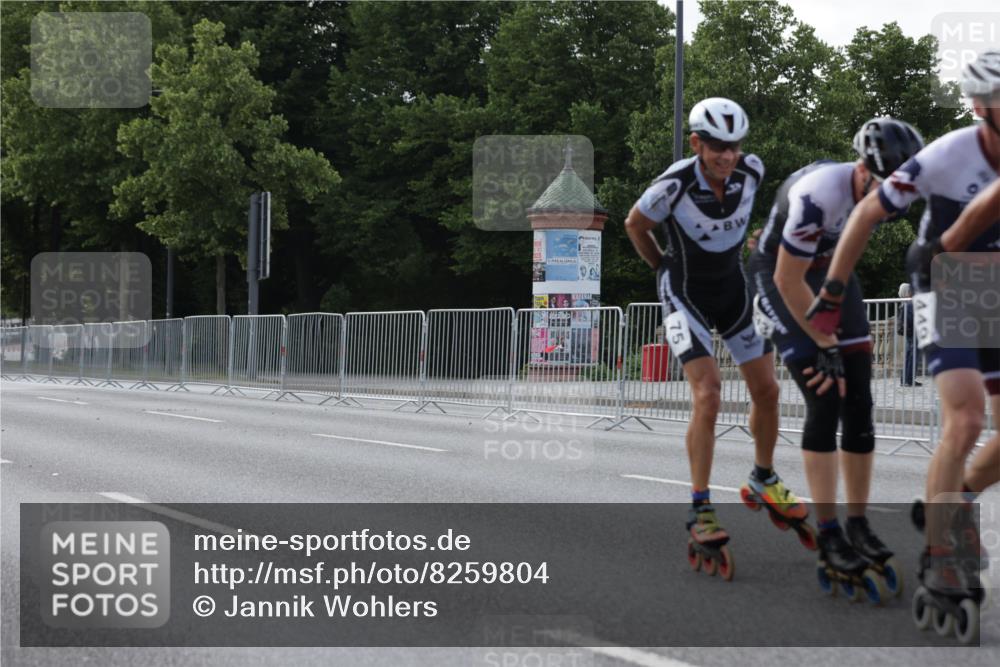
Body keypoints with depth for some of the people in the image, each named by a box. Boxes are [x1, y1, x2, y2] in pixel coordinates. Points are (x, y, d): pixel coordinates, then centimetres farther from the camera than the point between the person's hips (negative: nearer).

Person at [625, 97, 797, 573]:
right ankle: (700, 508, -12)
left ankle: (764, 479, 31)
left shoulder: (752, 172, -15)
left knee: (766, 390, 6)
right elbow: (635, 225, -7)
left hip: (733, 287, 5)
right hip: (686, 296, -5)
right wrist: (661, 266, 5)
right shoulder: (674, 185, -27)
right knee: (707, 394, -18)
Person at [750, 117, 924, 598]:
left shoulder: (875, 190, -11)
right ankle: (829, 541, -13)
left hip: (830, 274, 7)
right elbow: (789, 280, -27)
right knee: (825, 402, -16)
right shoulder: (820, 195, -34)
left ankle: (858, 527, 5)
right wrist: (827, 347, -19)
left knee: (859, 405, -2)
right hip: (782, 279, -7)